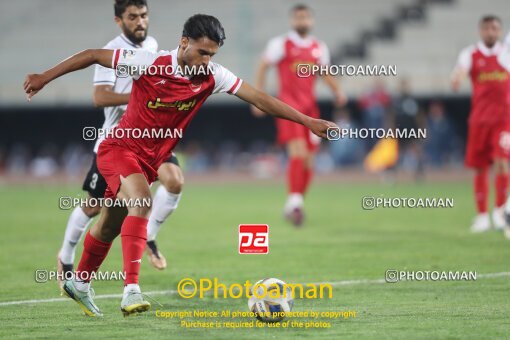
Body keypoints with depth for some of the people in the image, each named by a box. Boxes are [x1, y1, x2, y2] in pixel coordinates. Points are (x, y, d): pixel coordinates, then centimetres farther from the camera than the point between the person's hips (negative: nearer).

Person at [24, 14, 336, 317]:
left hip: (149, 161, 6)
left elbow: (258, 98, -12)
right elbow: (93, 55, -13)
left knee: (110, 227, 18)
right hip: (120, 148, -5)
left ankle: (80, 284, 42)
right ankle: (131, 291, -35)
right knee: (142, 203, -30)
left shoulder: (212, 77, -10)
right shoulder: (149, 63, -21)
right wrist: (46, 77, -13)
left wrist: (308, 122, -16)